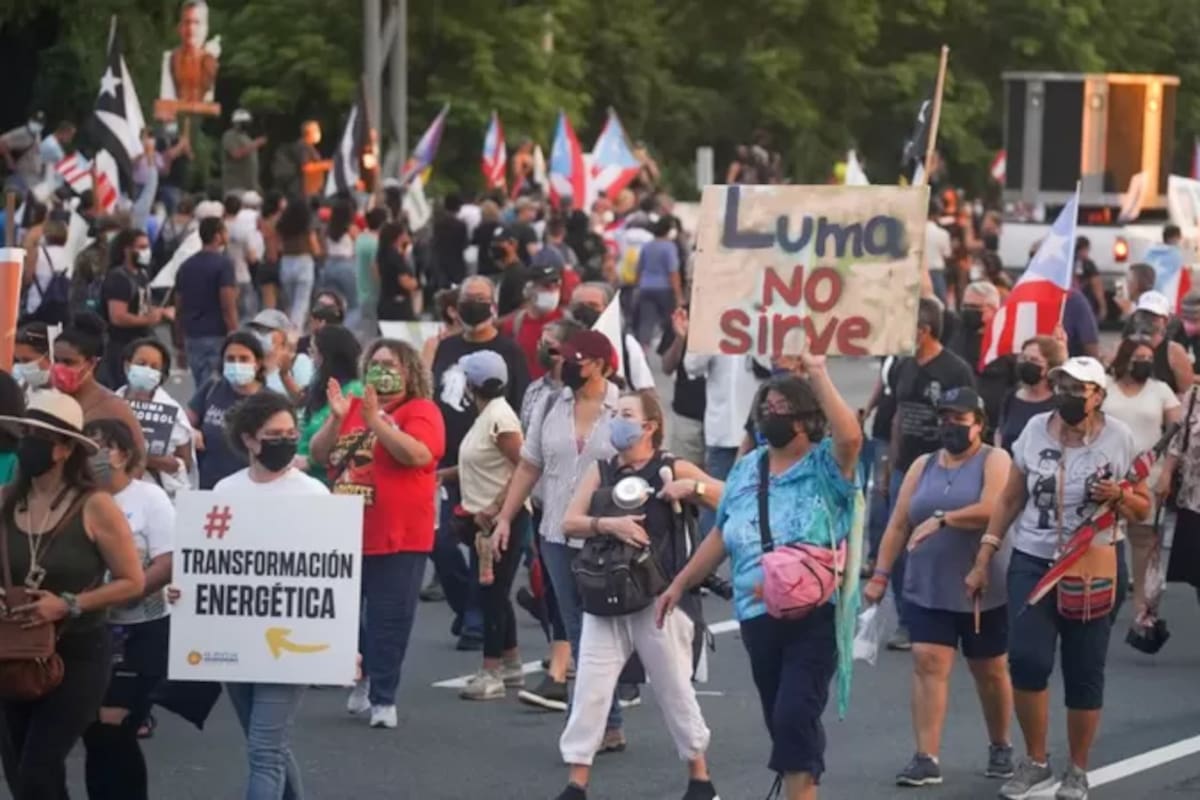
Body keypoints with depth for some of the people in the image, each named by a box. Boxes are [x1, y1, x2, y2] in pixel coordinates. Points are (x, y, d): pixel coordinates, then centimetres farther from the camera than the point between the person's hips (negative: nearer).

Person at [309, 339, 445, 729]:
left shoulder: (421, 411, -4)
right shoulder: (352, 407, 10)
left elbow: (417, 455, -22)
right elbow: (320, 455, 4)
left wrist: (375, 420, -24)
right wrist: (336, 419, -12)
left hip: (398, 539, -5)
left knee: (389, 621, -2)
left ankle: (383, 698, 7)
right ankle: (360, 675, 35)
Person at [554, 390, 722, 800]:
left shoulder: (672, 470, -1)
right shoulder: (600, 472, 9)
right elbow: (569, 522, 0)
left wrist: (693, 487, -20)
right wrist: (609, 524, -17)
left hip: (659, 600, -3)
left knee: (675, 690, 6)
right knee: (589, 690, -2)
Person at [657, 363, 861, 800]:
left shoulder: (825, 465, -4)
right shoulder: (746, 469, 15)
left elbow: (850, 437, -27)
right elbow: (721, 535, 20)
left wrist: (819, 378, -21)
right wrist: (680, 583, 17)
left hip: (813, 616, -6)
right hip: (757, 616, 6)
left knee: (795, 716, -15)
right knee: (782, 720, 11)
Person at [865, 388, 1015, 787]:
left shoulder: (994, 460, -3)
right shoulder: (923, 466, 10)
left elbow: (992, 510, -21)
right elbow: (898, 525, 8)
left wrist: (941, 519, -20)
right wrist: (880, 576, 2)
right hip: (927, 590, 3)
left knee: (990, 671, 11)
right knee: (928, 664, -9)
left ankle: (1000, 747, 30)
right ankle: (926, 758, -12)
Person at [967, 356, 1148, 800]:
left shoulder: (1119, 438, -4)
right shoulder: (1036, 430, 1)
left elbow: (1142, 508, 4)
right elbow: (1010, 500, 9)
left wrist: (1119, 496, -19)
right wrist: (983, 561, 7)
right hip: (1033, 561, 1)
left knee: (1084, 672, 4)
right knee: (1026, 658, -15)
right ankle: (1035, 761, 4)